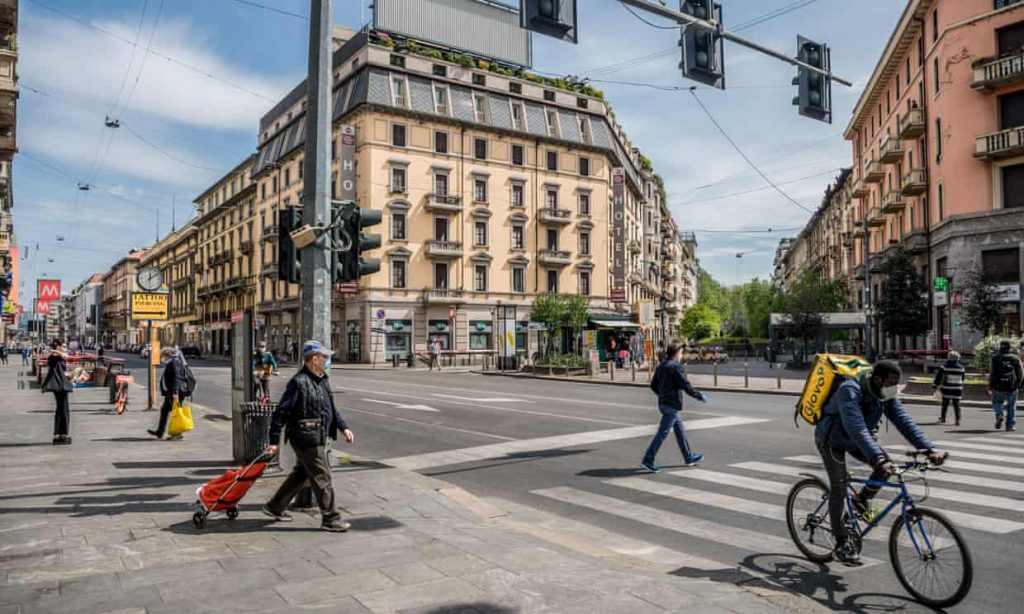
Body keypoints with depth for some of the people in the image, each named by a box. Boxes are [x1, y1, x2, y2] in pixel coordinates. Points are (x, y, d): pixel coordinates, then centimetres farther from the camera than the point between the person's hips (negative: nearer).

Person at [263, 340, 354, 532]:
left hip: (319, 437, 10)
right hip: (307, 438, -10)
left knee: (301, 474, 20)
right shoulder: (299, 382, -18)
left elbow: (331, 407, 21)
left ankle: (275, 507, 34)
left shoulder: (322, 380, 12)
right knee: (322, 478, -3)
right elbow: (281, 412, -18)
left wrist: (343, 427, 12)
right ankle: (330, 518, 7)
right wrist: (274, 441, -18)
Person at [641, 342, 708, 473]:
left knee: (680, 430, 19)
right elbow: (685, 385, -16)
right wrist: (699, 396, -4)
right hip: (672, 404, -9)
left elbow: (653, 385, 13)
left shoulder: (661, 366, 9)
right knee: (663, 433, -6)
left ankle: (689, 457, 30)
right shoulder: (676, 367, -15)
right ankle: (648, 460, -6)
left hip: (663, 403, 9)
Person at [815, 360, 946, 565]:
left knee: (885, 465, -16)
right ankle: (842, 543, 1)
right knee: (839, 487, -11)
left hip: (855, 439, 6)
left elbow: (904, 421, -17)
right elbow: (857, 429, -46)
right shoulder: (850, 391, -35)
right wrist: (878, 458, -56)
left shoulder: (887, 395, -13)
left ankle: (862, 499, 10)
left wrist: (929, 449, -30)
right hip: (832, 439, -6)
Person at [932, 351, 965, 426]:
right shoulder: (961, 367, 0)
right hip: (957, 389, 1)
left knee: (945, 404, 12)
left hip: (946, 389, -1)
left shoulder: (945, 366, -7)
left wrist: (935, 385, 1)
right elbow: (963, 378, 12)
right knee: (956, 405, 4)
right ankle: (958, 420, -2)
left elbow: (938, 376, -6)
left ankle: (943, 418, 22)